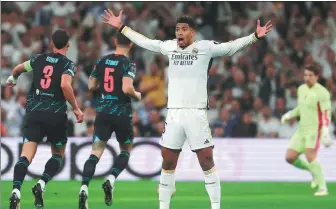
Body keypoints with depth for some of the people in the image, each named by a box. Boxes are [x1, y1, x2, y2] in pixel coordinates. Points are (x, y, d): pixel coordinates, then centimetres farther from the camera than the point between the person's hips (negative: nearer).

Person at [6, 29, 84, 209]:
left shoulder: (39, 59, 13)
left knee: (26, 155, -7)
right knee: (58, 154, 17)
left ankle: (16, 191, -28)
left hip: (34, 112, 3)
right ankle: (41, 185, -5)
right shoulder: (68, 64, -1)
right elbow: (65, 85, -20)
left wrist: (12, 78, 54)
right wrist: (76, 108, -10)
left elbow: (17, 69, 31)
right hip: (55, 115, -2)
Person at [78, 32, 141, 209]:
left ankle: (84, 188, -20)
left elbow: (91, 86, 10)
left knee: (96, 152, -2)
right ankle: (111, 179, -6)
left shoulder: (102, 61, 6)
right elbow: (127, 88, -22)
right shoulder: (128, 64, -10)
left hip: (103, 112, 3)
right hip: (122, 113, -3)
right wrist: (137, 95, -2)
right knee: (126, 150, 17)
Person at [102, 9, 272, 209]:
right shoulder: (169, 47, 8)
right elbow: (144, 41, 20)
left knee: (207, 161, -3)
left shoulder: (205, 47, -5)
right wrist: (121, 27, 25)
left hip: (196, 114, -4)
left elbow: (231, 47, -10)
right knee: (168, 163, 9)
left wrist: (255, 36, -23)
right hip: (174, 113, 4)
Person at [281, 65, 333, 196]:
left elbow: (326, 114, -17)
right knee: (290, 157, 0)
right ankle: (313, 171, 22)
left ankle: (322, 188, -14)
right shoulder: (301, 89, 10)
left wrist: (326, 132, -29)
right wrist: (289, 115, 10)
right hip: (302, 129, 8)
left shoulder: (322, 92, -12)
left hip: (315, 129, -8)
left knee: (310, 157, -22)